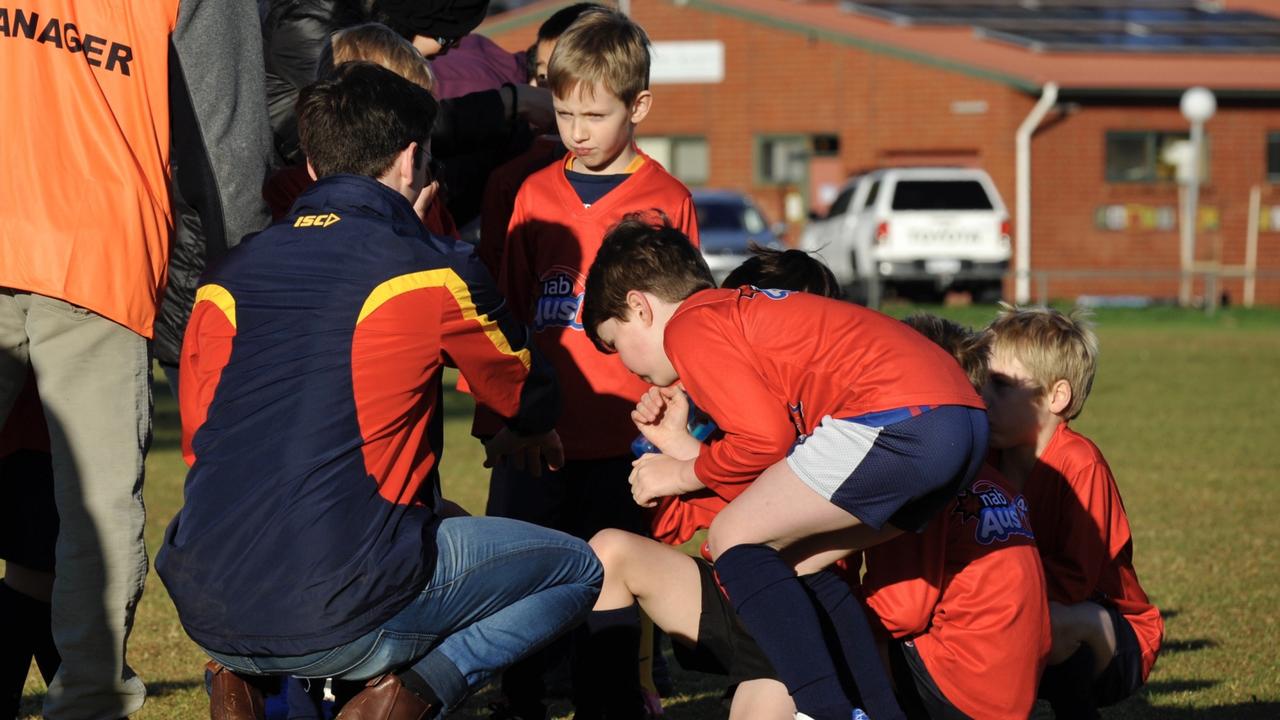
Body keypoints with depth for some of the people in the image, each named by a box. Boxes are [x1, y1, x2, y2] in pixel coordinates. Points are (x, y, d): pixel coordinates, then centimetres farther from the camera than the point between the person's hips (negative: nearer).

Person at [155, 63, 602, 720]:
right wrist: (524, 436, 47)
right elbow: (526, 394, 19)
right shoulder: (431, 269, 0)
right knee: (577, 570, 15)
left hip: (205, 610, 5)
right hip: (339, 614, -5)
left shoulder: (227, 276, 11)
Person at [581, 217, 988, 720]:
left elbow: (766, 438, -7)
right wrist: (684, 447, 27)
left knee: (734, 540, 1)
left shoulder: (689, 327, 4)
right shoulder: (744, 313, 32)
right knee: (802, 563, 21)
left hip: (897, 414, -10)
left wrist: (686, 473, 10)